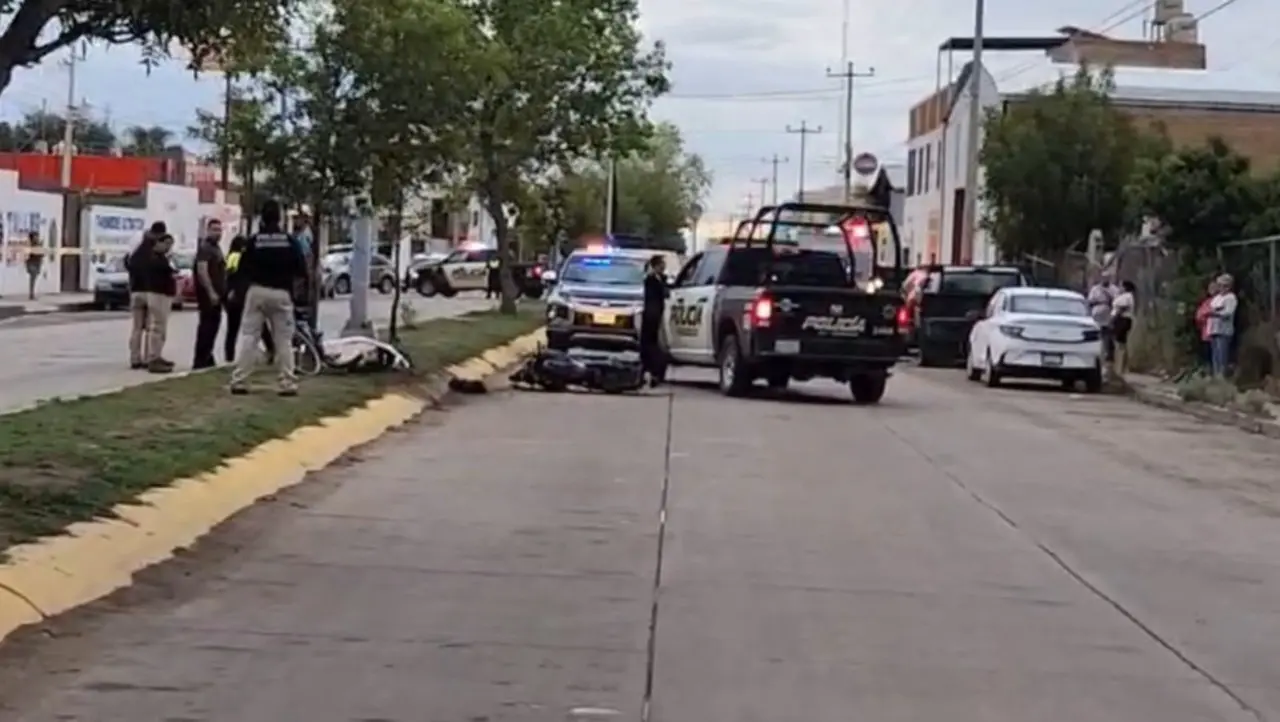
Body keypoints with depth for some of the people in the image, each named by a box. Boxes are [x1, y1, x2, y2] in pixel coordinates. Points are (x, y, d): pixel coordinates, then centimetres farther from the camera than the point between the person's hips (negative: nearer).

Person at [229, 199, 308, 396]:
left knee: (248, 337, 3)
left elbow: (242, 270, -1)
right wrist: (293, 289, 14)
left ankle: (239, 381, 0)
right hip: (281, 293, 0)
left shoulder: (253, 241, -2)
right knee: (283, 340, 5)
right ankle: (286, 384, 4)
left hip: (256, 291, 0)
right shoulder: (290, 242, -1)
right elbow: (301, 273, -2)